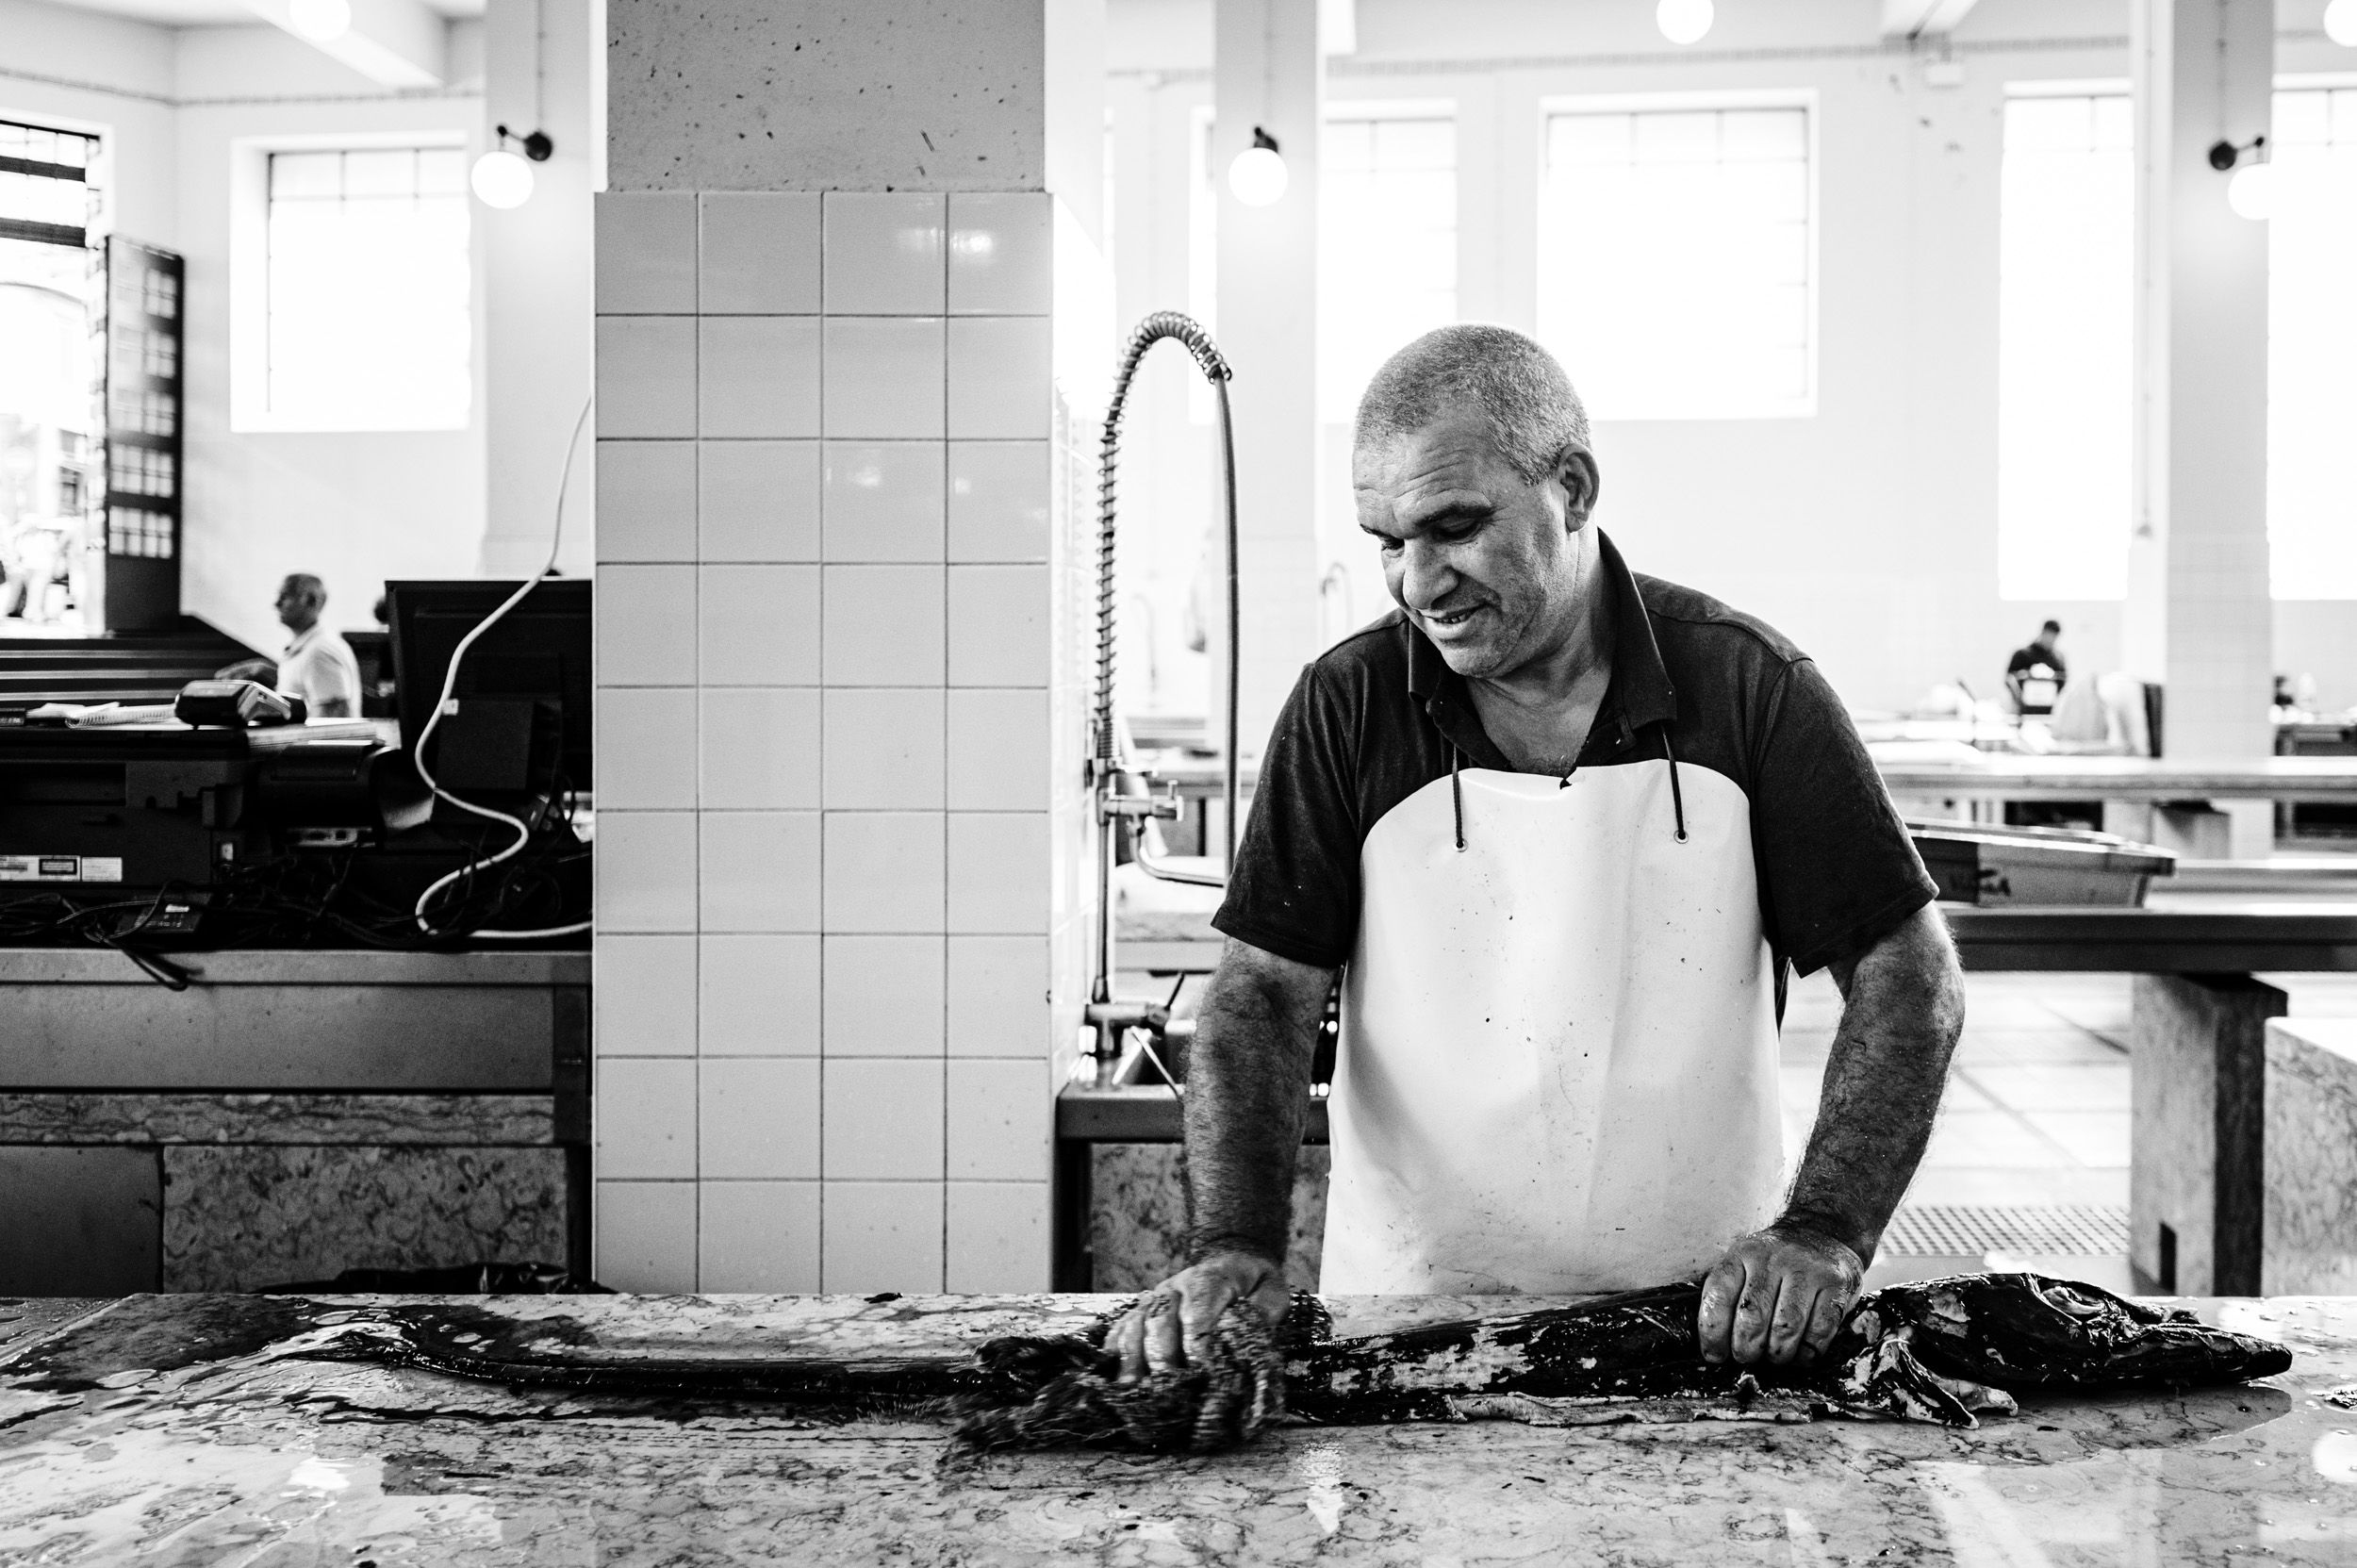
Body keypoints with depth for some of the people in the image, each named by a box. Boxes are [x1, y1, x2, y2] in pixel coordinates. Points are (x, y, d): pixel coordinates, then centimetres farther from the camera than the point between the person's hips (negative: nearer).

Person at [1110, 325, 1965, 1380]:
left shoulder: (1750, 687, -3)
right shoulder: (1347, 708, -1)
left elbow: (1909, 979, -1)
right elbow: (1262, 992, -2)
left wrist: (1824, 1234, -15)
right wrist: (1235, 1247, -17)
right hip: (1411, 1322, 0)